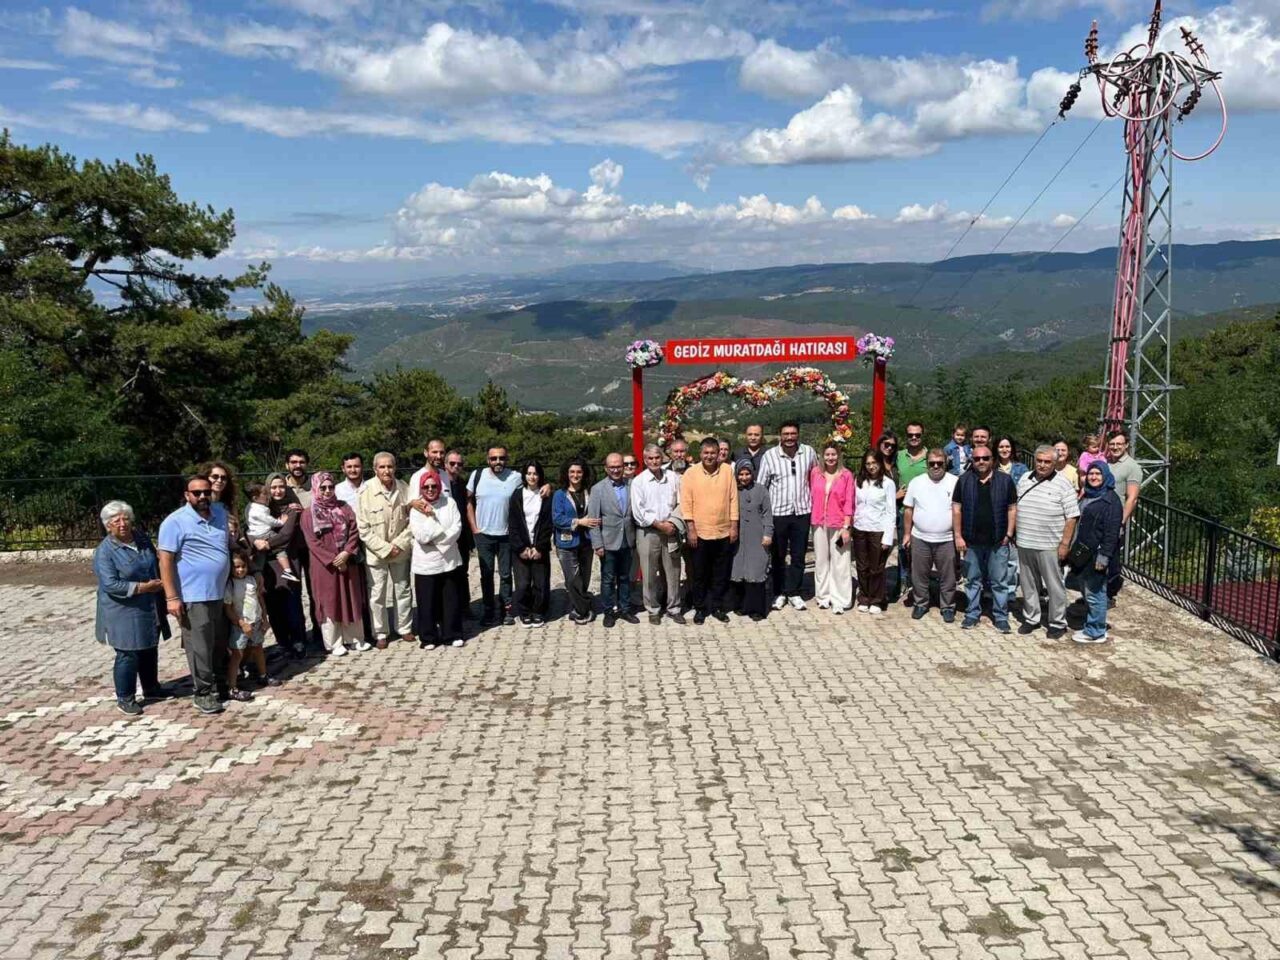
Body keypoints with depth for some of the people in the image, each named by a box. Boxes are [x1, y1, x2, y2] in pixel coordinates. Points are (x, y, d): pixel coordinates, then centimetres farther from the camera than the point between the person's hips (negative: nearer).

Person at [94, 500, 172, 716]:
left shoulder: (142, 538, 4)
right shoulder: (105, 551, -16)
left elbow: (156, 566, 18)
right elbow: (111, 585, -23)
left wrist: (160, 585, 4)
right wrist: (143, 587, -23)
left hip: (150, 610, 7)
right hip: (124, 614, -7)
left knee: (150, 650, 18)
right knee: (128, 655, 0)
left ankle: (151, 688, 34)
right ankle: (125, 698, 14)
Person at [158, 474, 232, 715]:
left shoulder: (220, 513, 8)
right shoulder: (175, 521, -12)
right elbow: (165, 560, -14)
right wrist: (172, 597, -18)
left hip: (222, 593, 7)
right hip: (194, 596, -7)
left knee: (221, 643, 17)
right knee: (200, 646, 0)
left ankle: (220, 683, 31)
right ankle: (202, 692, 13)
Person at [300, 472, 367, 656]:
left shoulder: (344, 508, 7)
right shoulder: (308, 514, -2)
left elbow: (354, 532, 1)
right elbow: (312, 542, -9)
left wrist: (346, 553, -14)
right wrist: (333, 561, -14)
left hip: (347, 563, 3)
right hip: (324, 566, -3)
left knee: (351, 600, 8)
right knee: (329, 603, 2)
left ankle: (355, 638, 19)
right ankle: (333, 644, 9)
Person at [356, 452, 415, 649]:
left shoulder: (404, 488, -6)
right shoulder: (366, 491, -14)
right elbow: (363, 529, -13)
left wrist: (400, 544, -10)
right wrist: (385, 548, -15)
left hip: (400, 551, 3)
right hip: (375, 553, -3)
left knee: (403, 591, 15)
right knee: (377, 595, 4)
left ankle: (405, 628, 31)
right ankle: (380, 633, 19)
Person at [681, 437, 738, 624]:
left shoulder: (728, 471, 1)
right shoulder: (691, 473, -5)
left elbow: (733, 499, 3)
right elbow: (686, 503, -6)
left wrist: (734, 525, 1)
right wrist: (691, 529, -10)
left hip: (723, 532, 2)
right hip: (699, 533, -2)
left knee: (720, 574, 11)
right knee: (698, 574, 7)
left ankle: (717, 607, 24)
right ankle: (700, 608, 20)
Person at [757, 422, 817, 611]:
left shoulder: (809, 452, -2)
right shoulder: (769, 455, -8)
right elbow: (760, 486, -3)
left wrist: (814, 500, 10)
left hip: (802, 511, 2)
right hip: (778, 512, -1)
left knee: (798, 555, 9)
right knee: (778, 555, 10)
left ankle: (793, 592, 22)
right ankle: (779, 593, 23)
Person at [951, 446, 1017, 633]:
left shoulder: (1005, 480, 0)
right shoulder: (964, 480, 1)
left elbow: (1012, 508, 3)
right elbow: (956, 508, 2)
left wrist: (1009, 534, -4)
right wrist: (958, 536, -3)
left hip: (998, 541, -1)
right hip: (971, 541, 1)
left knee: (999, 582, 5)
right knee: (972, 580, 11)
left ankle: (1001, 616, 15)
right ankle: (972, 614, 21)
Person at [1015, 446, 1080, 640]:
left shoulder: (1062, 484, -8)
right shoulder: (1024, 480, 7)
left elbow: (1072, 517, -9)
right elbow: (1016, 508, 15)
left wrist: (1065, 543, -13)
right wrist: (1016, 535, 11)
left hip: (1050, 546, -5)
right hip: (1024, 544, 5)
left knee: (1055, 586, 4)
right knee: (1028, 585, 14)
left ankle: (1058, 623, 17)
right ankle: (1031, 619, 28)